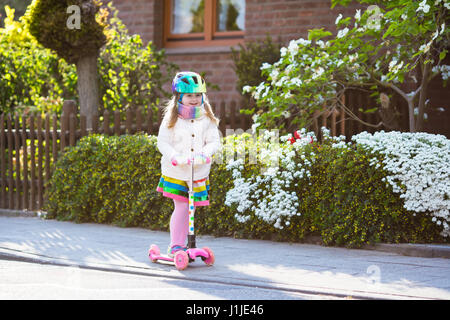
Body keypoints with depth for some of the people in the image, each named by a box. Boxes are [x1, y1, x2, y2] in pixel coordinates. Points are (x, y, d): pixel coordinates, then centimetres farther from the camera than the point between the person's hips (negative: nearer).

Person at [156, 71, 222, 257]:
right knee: (181, 207, -7)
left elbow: (214, 141, 0)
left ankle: (181, 244, 20)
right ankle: (175, 246, 3)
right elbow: (162, 143, -6)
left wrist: (205, 153, -21)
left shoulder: (206, 119, 3)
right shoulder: (171, 119, -4)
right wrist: (176, 157, -22)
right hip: (176, 172, -2)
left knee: (190, 208, 7)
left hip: (199, 172, 3)